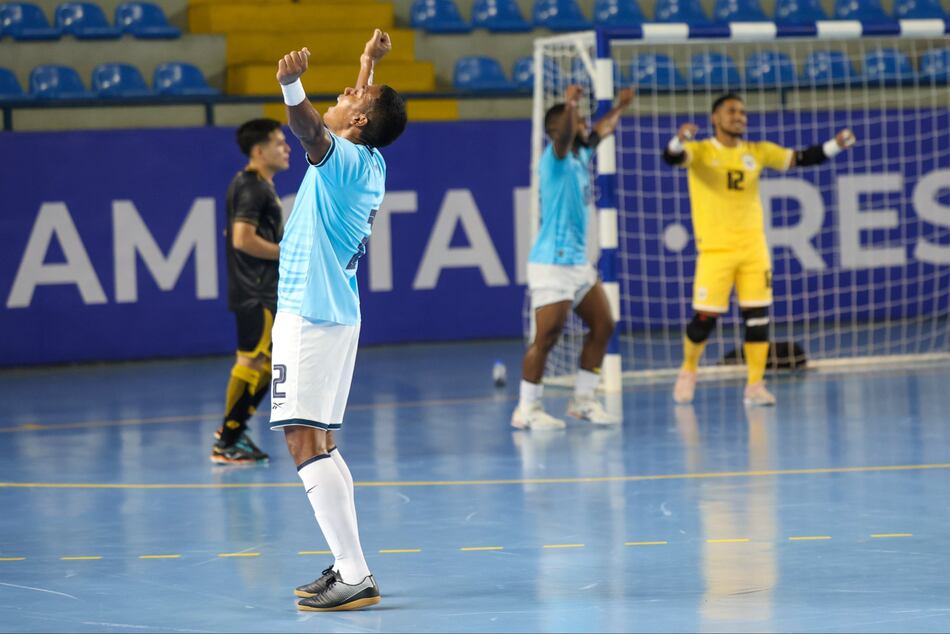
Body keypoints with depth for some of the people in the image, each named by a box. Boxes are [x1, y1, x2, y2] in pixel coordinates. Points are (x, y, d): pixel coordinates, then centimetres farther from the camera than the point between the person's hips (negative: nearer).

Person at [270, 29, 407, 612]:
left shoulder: (345, 160, -15)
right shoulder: (371, 164, 11)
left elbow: (312, 133, -38)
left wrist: (293, 87, -56)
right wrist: (370, 63, 47)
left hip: (310, 317, -10)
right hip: (335, 315, 10)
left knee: (306, 443, -14)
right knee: (322, 446, 16)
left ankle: (356, 578, -20)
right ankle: (348, 568, 18)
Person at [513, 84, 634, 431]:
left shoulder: (580, 157, 13)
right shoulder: (556, 158, -11)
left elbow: (599, 132, 33)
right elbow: (562, 136, -34)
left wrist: (619, 107, 38)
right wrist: (569, 105, -50)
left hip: (578, 262, 9)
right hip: (552, 265, -9)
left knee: (602, 326, 8)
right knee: (546, 338, -10)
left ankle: (583, 400, 16)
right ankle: (527, 410, -2)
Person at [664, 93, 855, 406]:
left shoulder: (757, 152, 8)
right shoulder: (700, 151, -3)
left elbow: (799, 159, 5)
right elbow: (672, 157, -22)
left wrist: (835, 145, -10)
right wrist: (679, 140, -46)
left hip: (753, 248, 4)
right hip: (715, 249, -3)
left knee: (758, 316, -2)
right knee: (705, 317, -2)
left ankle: (755, 386, 5)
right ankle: (688, 372, 24)